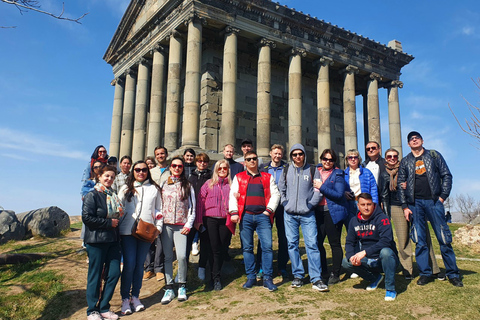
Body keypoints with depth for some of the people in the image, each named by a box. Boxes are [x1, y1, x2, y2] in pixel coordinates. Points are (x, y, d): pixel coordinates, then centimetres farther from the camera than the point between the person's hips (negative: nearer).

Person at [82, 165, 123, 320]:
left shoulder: (113, 196, 14)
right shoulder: (92, 195, -6)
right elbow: (87, 217, -15)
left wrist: (117, 219, 5)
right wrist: (108, 223, -15)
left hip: (113, 240, 6)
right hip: (96, 240, -6)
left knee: (114, 273, 3)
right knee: (95, 275, 3)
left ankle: (104, 307, 18)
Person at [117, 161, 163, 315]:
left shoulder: (154, 188, 11)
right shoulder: (125, 189, 10)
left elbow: (158, 209, 14)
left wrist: (158, 227, 3)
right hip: (127, 231, -1)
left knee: (140, 265, 6)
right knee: (129, 265, -5)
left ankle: (135, 296, 19)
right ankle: (125, 298, 8)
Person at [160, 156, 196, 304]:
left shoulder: (187, 185, 8)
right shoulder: (163, 184, 12)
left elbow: (192, 206, 6)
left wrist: (189, 224, -2)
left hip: (181, 226, -1)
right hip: (166, 225, 1)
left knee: (181, 256, -11)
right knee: (168, 257, 2)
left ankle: (182, 287, 7)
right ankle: (169, 288, 12)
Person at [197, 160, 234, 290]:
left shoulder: (232, 184, 9)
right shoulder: (209, 183, 7)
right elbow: (200, 201, 4)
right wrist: (198, 220, -1)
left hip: (226, 220, 1)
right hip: (211, 219, -1)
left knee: (222, 249, 5)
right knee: (215, 249, -1)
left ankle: (215, 274, 20)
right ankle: (216, 278, 7)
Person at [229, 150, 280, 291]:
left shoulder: (267, 177, 14)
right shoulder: (238, 177, 14)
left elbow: (275, 194, 10)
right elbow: (233, 195, 7)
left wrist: (269, 209, -2)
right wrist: (234, 212, -5)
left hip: (262, 216, 0)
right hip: (245, 216, 1)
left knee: (267, 247, -6)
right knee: (247, 248, 4)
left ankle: (267, 279, 4)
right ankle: (251, 277, 15)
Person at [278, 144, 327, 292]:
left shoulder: (312, 170, 5)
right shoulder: (286, 171, 11)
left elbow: (318, 190, 3)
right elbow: (280, 189, 16)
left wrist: (309, 205, -5)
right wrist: (285, 203, 4)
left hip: (307, 214, -2)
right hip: (290, 214, 2)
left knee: (312, 244, -7)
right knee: (292, 244, 4)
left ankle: (316, 279, -3)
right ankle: (298, 276, 15)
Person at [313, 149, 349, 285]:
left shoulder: (337, 174, -3)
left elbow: (339, 194, -13)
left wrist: (322, 187, -15)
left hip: (333, 212, -4)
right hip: (318, 211, 5)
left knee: (334, 243, 3)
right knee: (317, 242, 4)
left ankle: (335, 275, 14)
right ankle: (323, 273, 18)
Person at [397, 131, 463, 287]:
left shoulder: (434, 155, 10)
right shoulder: (405, 161, 13)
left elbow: (446, 175, 6)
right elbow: (401, 184, 10)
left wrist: (443, 196, -4)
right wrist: (405, 206, 3)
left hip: (433, 201, -1)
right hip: (415, 203, 2)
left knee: (444, 238, -3)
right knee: (420, 241, 2)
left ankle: (453, 274, 8)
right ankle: (425, 273, 10)